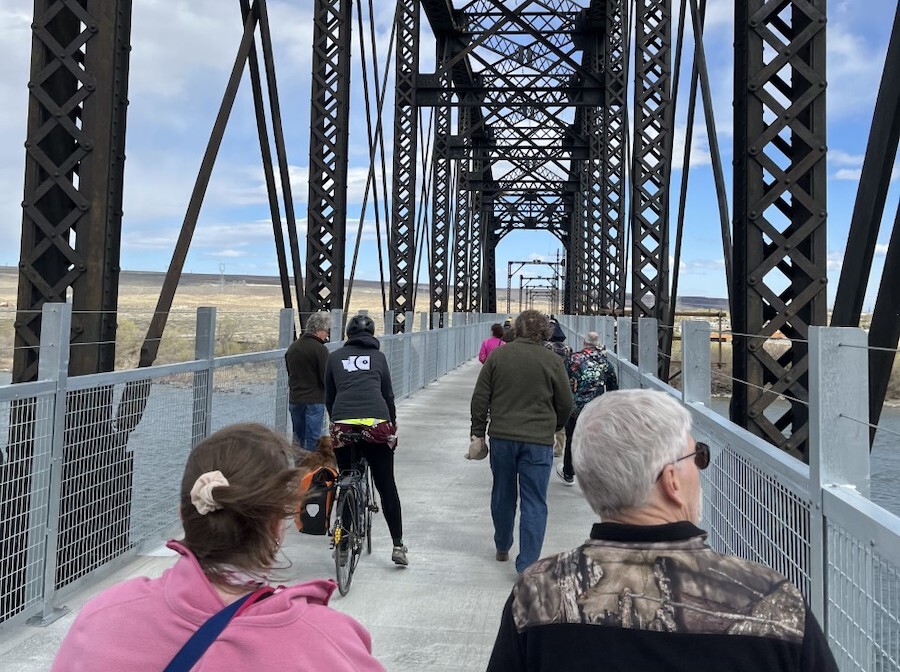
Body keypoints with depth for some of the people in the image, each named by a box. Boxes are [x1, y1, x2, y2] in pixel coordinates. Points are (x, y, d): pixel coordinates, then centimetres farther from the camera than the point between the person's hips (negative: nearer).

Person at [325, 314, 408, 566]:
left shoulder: (334, 357, 17)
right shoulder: (378, 356, 17)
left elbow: (329, 397, 18)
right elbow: (388, 394, 17)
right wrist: (392, 424, 26)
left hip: (343, 424, 1)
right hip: (377, 423, 0)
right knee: (386, 486, 8)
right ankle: (398, 545, 9)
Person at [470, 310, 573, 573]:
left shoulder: (497, 356, 1)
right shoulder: (552, 361, -3)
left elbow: (480, 399, 1)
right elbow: (565, 403, 4)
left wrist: (478, 432, 10)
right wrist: (553, 428, 21)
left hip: (502, 437, 2)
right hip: (538, 442, -2)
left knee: (502, 495, 19)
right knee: (534, 503, 3)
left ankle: (502, 548, 37)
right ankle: (527, 566, 2)